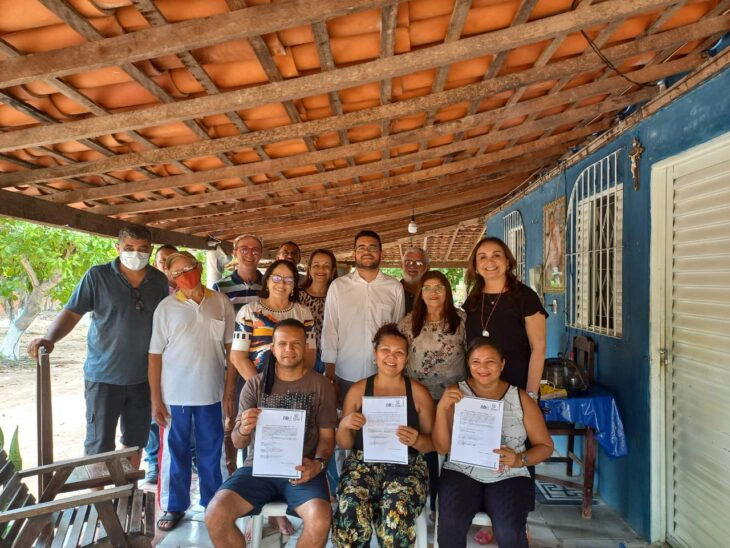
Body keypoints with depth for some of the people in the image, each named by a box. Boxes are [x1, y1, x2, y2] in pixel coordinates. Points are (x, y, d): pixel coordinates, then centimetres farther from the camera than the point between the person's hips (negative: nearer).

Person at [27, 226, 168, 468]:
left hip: (143, 378, 4)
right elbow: (71, 312, -12)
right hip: (104, 377, -3)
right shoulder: (97, 276, -8)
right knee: (99, 446, 5)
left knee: (135, 442, 18)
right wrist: (50, 338, -30)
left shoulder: (159, 281, 1)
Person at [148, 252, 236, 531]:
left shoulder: (221, 302, 0)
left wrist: (230, 389, -1)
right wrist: (155, 398, -4)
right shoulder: (166, 307, -2)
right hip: (175, 394, -1)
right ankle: (174, 506, 29)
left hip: (212, 393, 1)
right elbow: (155, 355, -1)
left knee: (212, 452, 13)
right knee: (175, 452, 11)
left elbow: (231, 348, 3)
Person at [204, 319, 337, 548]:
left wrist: (319, 463, -16)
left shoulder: (321, 386, 4)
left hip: (302, 469, -1)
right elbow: (238, 442, 5)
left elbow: (327, 436, 5)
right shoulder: (255, 385, 6)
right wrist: (243, 429, -19)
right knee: (215, 514, -20)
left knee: (321, 519, -29)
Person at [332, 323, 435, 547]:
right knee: (351, 514, -29)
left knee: (396, 518, -31)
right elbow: (344, 444, 9)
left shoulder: (419, 393, 3)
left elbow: (432, 443, 6)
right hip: (363, 462, 1)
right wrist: (344, 426, -13)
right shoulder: (358, 390, 5)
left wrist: (417, 440, -17)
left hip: (407, 466, 0)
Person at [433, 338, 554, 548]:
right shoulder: (456, 394, 1)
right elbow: (442, 448, -4)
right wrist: (442, 408, -18)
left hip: (509, 477, 0)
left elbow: (545, 446, 8)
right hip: (461, 473, 0)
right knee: (450, 525, -27)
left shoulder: (521, 399, 2)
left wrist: (520, 460, -12)